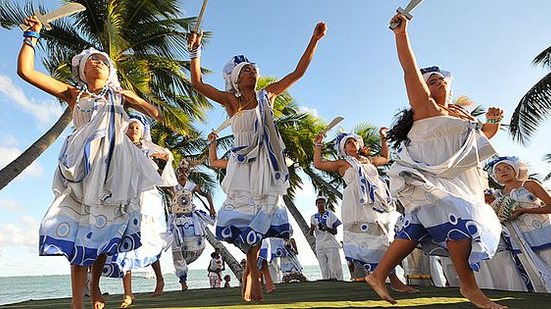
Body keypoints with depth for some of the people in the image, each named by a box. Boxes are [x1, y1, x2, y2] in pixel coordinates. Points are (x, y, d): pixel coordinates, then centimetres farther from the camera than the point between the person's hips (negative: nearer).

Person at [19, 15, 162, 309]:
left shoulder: (120, 96, 18)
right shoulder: (73, 94, 14)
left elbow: (156, 114, 13)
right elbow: (25, 70, 9)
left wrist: (132, 97, 1)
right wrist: (32, 35, 11)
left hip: (114, 165, 2)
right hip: (83, 164, -1)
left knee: (105, 229, 5)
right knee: (79, 231, -7)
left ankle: (95, 284, 25)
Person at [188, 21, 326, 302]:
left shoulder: (267, 95, 5)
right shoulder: (230, 100, -2)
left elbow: (298, 72, 5)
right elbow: (197, 83, -9)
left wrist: (314, 40, 2)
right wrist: (195, 51, -17)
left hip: (266, 166, 3)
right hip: (243, 165, -2)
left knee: (260, 218, 7)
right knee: (243, 218, 1)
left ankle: (250, 271, 24)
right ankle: (253, 273, 20)